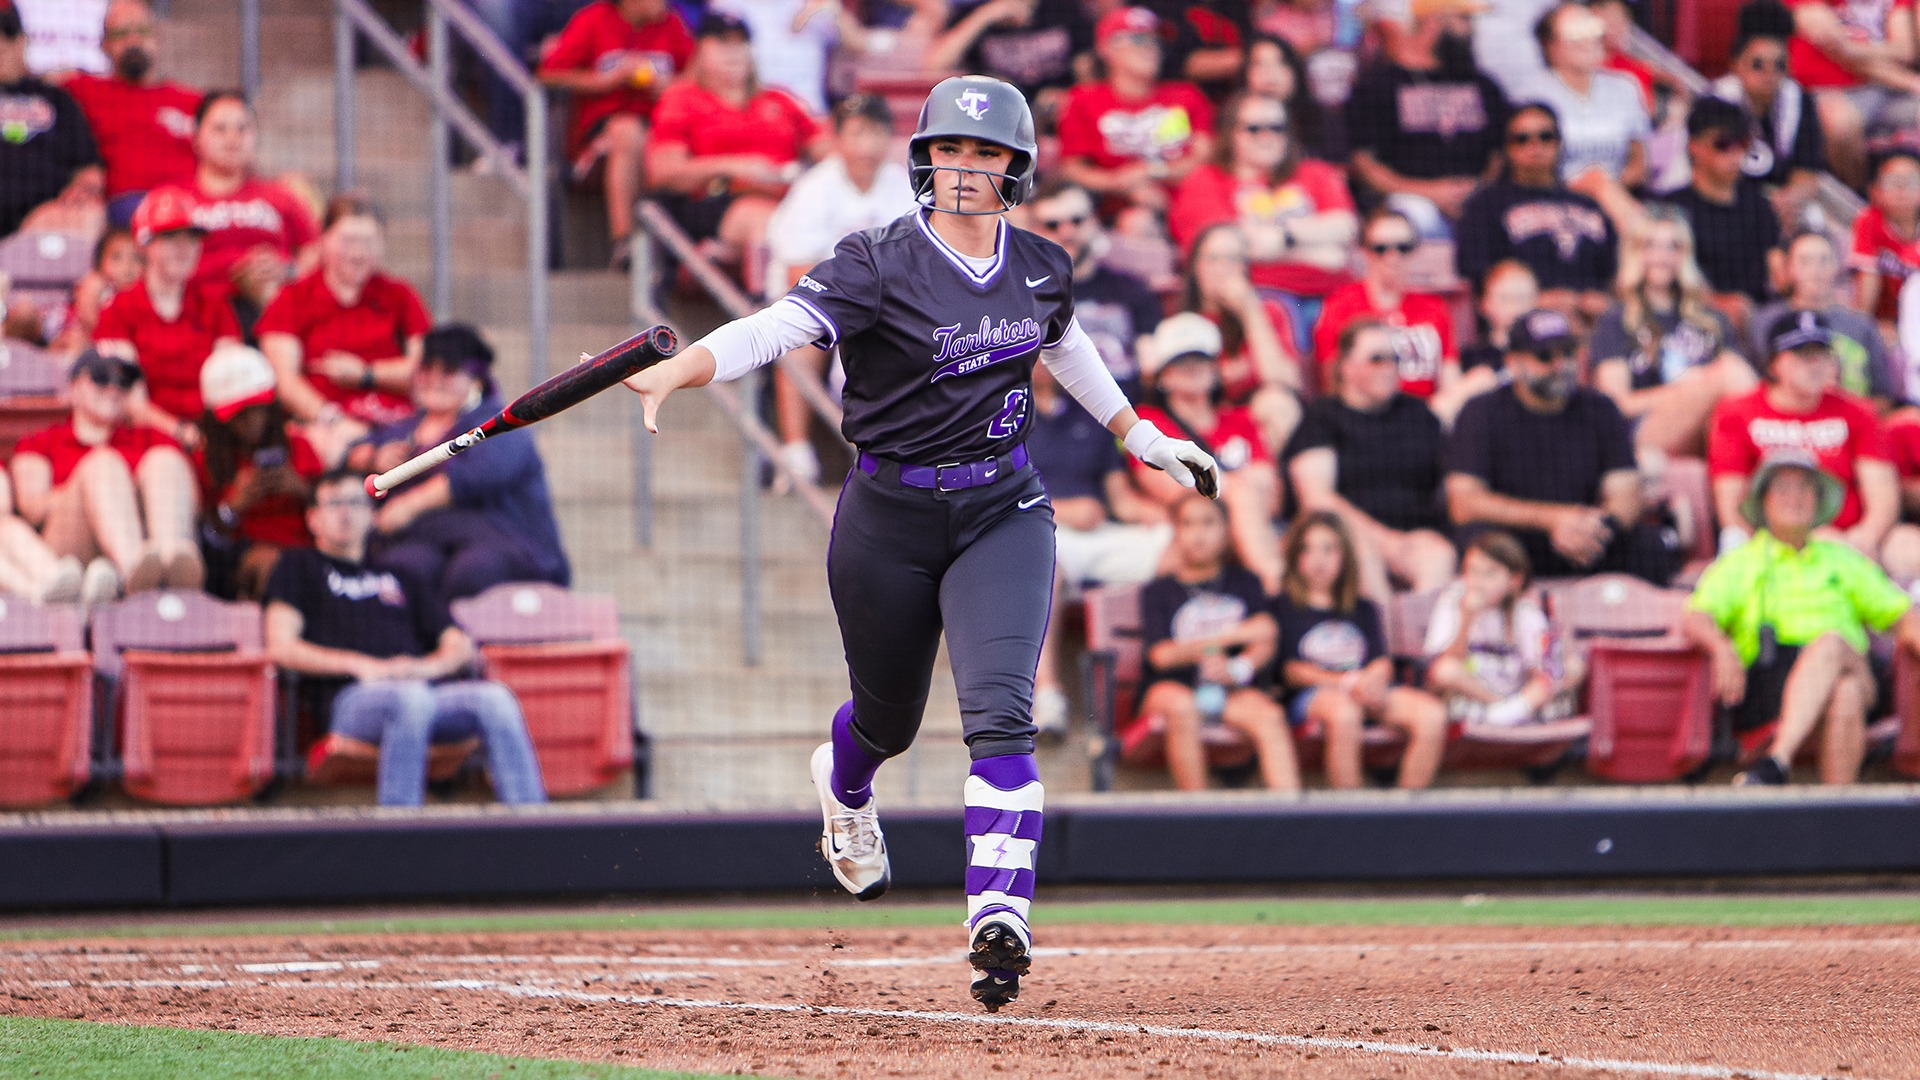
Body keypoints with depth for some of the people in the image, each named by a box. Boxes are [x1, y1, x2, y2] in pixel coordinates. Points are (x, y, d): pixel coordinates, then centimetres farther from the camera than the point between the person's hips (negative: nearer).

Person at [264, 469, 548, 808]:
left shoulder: (400, 578, 36)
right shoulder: (300, 567, 24)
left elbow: (460, 646, 26)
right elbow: (280, 649, 7)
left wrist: (429, 666, 0)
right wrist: (360, 665, -6)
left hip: (428, 688, 4)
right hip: (352, 697, -4)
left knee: (494, 699, -29)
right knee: (411, 699, -40)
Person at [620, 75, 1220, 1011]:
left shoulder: (1041, 269, 1)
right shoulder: (881, 266, -14)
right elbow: (775, 327, -29)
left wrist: (1138, 435, 30)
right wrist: (675, 370, -46)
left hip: (1001, 514, 2)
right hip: (889, 519, -2)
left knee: (999, 712, -19)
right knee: (888, 716, 17)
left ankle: (1000, 918, -24)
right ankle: (844, 790, 55)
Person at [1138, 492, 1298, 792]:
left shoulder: (1245, 584, 17)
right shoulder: (1158, 591, 10)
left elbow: (1264, 647, 3)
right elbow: (1161, 655, -5)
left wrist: (1236, 668, -22)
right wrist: (1233, 636, -13)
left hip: (1233, 690, 1)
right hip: (1173, 687, -1)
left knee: (1269, 716, -30)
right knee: (1182, 707, -36)